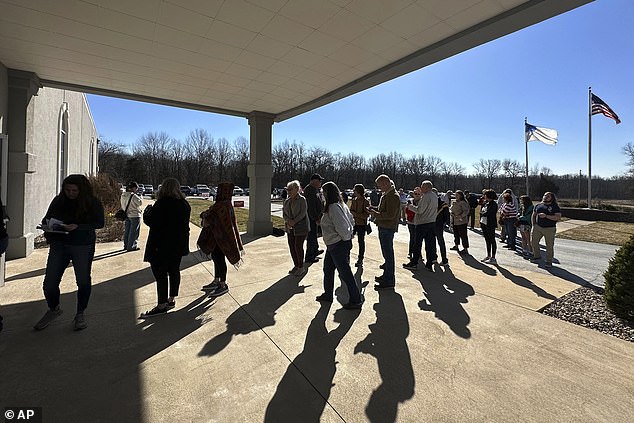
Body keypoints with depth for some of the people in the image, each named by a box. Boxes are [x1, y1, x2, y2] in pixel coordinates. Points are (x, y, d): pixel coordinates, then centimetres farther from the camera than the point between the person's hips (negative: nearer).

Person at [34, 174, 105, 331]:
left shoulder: (92, 202, -7)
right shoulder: (58, 201, 3)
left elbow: (99, 223, -12)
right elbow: (47, 218, 13)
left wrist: (78, 227, -24)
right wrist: (47, 227, -9)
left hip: (83, 247, -3)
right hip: (58, 245, 3)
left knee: (83, 281, 6)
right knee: (49, 282, 5)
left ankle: (80, 314, 26)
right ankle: (53, 309, 35)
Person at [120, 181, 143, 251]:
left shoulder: (123, 195, 7)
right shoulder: (134, 196, -18)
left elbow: (122, 205, 13)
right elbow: (140, 203, -15)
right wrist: (140, 197, -1)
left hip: (127, 215, 8)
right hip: (135, 215, -8)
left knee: (127, 231, 16)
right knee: (133, 232, 0)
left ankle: (126, 245, 24)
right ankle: (131, 246, 2)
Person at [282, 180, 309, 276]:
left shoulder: (302, 199, -8)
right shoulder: (287, 201, 11)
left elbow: (303, 213, -15)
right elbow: (284, 214, 7)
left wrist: (294, 222, -21)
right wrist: (288, 221, -12)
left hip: (301, 227, -6)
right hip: (290, 228, 6)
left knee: (298, 246, -4)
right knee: (291, 246, 8)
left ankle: (301, 267, 11)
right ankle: (296, 266, 23)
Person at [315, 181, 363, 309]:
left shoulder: (333, 207, -22)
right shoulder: (341, 204, 8)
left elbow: (341, 226, -27)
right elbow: (351, 221, 13)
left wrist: (346, 237, -11)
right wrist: (347, 235, 12)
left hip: (338, 245, -11)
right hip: (333, 245, 11)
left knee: (345, 272, 0)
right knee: (328, 269, 21)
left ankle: (356, 300, 12)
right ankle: (328, 294, 36)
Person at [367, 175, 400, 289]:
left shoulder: (393, 196, -17)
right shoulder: (386, 195, 14)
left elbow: (390, 215, -24)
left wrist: (375, 214, -18)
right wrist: (374, 209, 6)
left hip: (388, 228, -10)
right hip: (384, 227, 10)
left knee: (388, 254, -4)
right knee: (387, 253, 18)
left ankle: (389, 281, 4)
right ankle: (386, 275, 31)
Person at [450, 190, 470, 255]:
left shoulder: (463, 203, -12)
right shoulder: (454, 202, 13)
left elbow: (466, 211, -17)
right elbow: (452, 209, 21)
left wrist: (461, 216, -27)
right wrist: (452, 213, 1)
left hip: (462, 221, -8)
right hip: (455, 221, 9)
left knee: (463, 235, -5)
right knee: (456, 234, 19)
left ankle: (465, 249, 1)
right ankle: (456, 245, 34)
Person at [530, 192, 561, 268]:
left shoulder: (555, 207, 0)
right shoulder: (538, 205, 12)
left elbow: (558, 218, -11)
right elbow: (533, 216, 18)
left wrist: (546, 216, -20)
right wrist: (533, 225, 7)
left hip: (550, 229, -4)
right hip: (538, 227, 4)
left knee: (549, 246, 1)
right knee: (534, 241, 5)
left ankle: (549, 261, 12)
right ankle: (537, 256, 25)